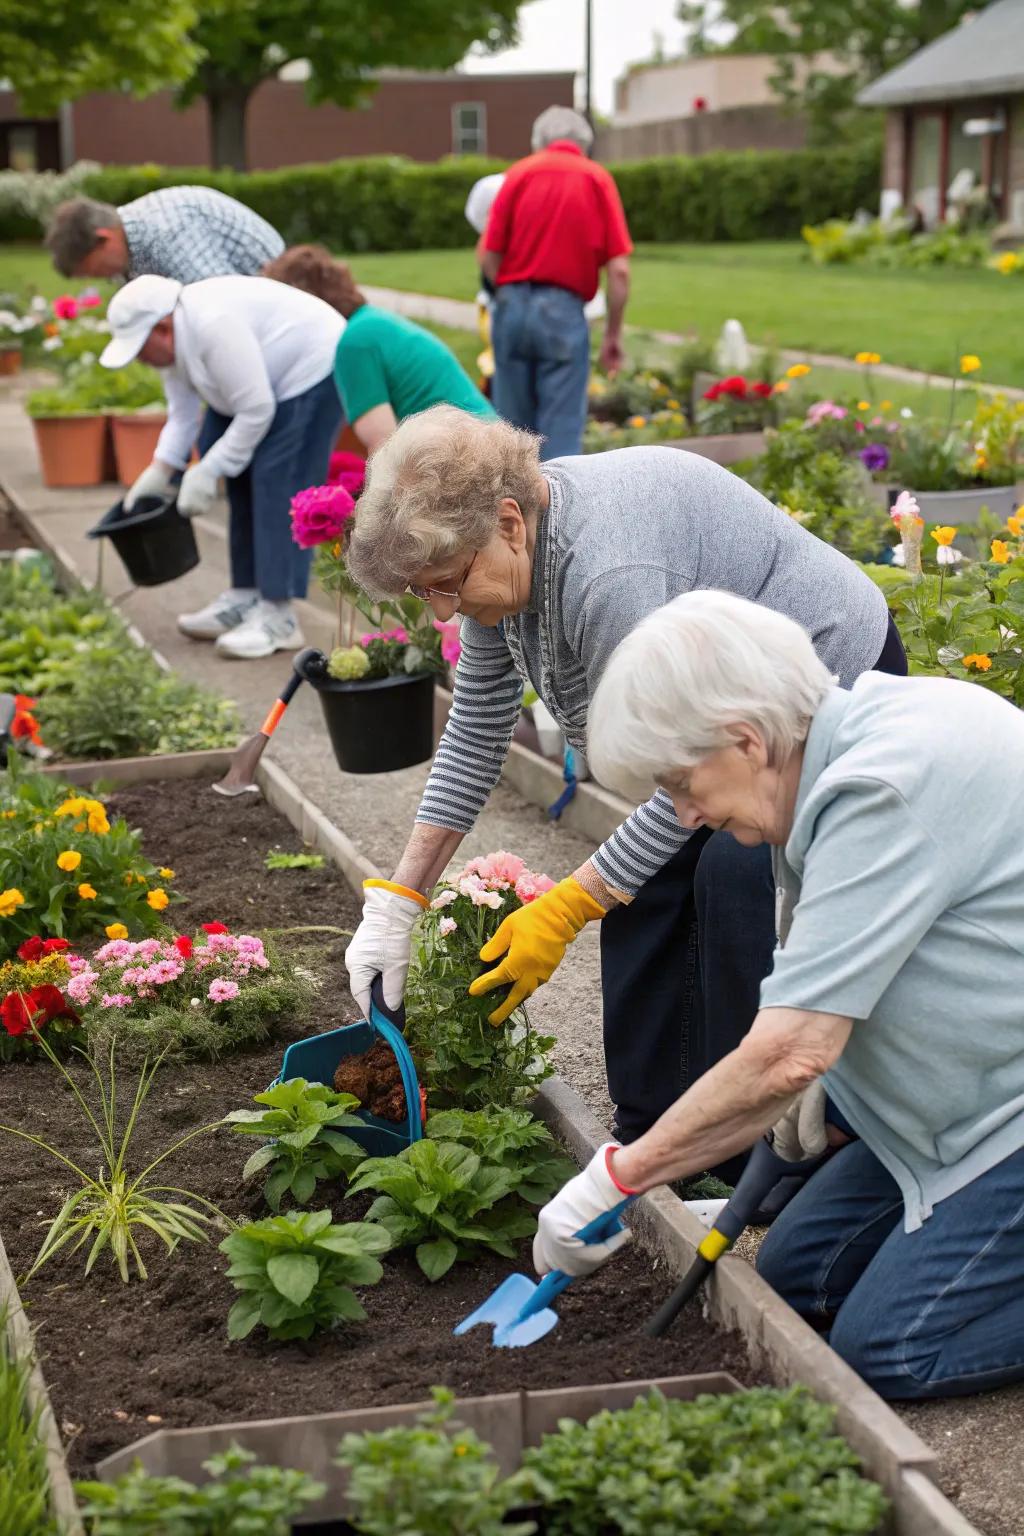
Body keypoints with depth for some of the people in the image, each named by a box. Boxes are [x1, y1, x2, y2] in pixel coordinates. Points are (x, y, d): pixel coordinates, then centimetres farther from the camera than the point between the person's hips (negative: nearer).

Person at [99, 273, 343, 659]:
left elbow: (256, 412, -27)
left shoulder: (214, 326, -30)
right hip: (272, 379, 10)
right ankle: (245, 598, 14)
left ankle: (278, 617, -14)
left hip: (313, 368, -10)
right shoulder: (173, 341, 0)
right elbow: (182, 414, 6)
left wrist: (207, 472, -21)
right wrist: (159, 471, -5)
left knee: (276, 484, -14)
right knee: (244, 482, 9)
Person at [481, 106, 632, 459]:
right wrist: (613, 334, 4)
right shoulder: (597, 179, 4)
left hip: (512, 307, 2)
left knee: (511, 428, 12)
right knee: (561, 432, -2)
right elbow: (619, 269, -4)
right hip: (564, 311, -2)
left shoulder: (520, 173, 6)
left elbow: (488, 254, 1)